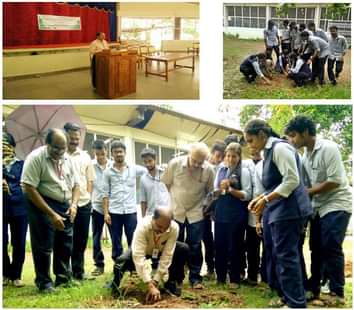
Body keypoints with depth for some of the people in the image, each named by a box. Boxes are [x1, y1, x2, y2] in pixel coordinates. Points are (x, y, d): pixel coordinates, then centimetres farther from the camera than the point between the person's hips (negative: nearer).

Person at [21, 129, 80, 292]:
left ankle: (63, 277, 30)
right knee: (43, 246, 1)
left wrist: (73, 204, -6)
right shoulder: (35, 158, -17)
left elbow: (76, 184, 13)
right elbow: (30, 189, -22)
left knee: (65, 244, 13)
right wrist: (51, 214, -23)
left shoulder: (67, 159, 4)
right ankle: (44, 282, 16)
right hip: (42, 206, -6)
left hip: (65, 207, 6)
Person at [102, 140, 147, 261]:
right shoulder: (107, 172, 3)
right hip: (114, 212, 0)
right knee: (116, 243, 7)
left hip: (131, 211, 0)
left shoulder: (134, 169, 4)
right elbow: (105, 194, 2)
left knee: (133, 242, 4)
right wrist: (106, 213, -4)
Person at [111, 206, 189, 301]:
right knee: (122, 261, -32)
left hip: (161, 250, 3)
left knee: (184, 249, -22)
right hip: (142, 249, -3)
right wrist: (150, 285, -46)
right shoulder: (143, 226, -39)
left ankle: (171, 283, -3)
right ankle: (115, 283, 2)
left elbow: (167, 256, -30)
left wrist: (156, 282, -33)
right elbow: (138, 257, -43)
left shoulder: (174, 227, -33)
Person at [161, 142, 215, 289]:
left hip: (196, 213, 0)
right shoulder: (175, 163, -14)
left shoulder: (209, 170, -12)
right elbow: (164, 185, -1)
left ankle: (195, 278, 15)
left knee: (195, 247, 3)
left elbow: (210, 192, 3)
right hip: (175, 212, 0)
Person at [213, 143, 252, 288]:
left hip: (236, 215, -4)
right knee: (219, 246, 9)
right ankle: (220, 277, 23)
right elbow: (214, 191, 12)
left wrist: (230, 189, -19)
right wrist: (220, 189, -9)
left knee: (235, 247, 4)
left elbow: (247, 195, -9)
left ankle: (234, 279, 17)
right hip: (221, 213, 4)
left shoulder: (244, 171, -4)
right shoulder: (221, 170, 10)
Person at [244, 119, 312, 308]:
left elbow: (292, 180, -21)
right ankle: (286, 296, 25)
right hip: (276, 210, 10)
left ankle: (296, 303, 4)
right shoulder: (268, 152, 16)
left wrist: (266, 200, -18)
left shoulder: (279, 147, -13)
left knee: (286, 256, -5)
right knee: (276, 255, 14)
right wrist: (260, 199, 9)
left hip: (288, 208, -10)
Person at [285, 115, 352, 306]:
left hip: (336, 204, -8)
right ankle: (314, 288, 19)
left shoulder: (328, 148, -16)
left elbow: (335, 181, -22)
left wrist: (307, 192, -17)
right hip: (319, 206, 8)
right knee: (316, 248, 9)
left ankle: (337, 293, -1)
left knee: (330, 247, -11)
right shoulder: (305, 155, 7)